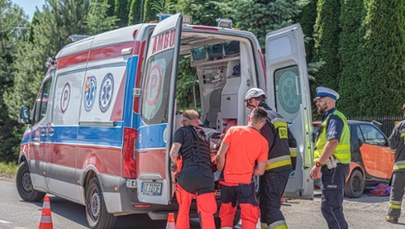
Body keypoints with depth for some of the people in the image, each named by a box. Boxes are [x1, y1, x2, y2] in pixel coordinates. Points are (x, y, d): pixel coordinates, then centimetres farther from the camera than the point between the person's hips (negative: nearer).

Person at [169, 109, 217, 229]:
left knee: (183, 209, 19)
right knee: (207, 214, 1)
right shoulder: (205, 135, 28)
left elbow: (173, 153, -2)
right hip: (206, 176, 3)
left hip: (188, 174, -3)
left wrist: (178, 163, 17)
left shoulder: (182, 131, 10)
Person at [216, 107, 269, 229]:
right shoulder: (263, 142, 0)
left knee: (226, 214, 16)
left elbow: (220, 155, -8)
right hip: (245, 182, -2)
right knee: (249, 215, 5)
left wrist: (220, 171, 7)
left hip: (227, 180, 2)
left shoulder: (233, 130, -1)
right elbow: (260, 171, 0)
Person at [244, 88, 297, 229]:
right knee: (268, 204, 17)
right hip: (285, 166, 9)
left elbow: (265, 145, -19)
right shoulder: (278, 117, 18)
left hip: (273, 169, -9)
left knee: (270, 206, -9)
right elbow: (292, 142, 20)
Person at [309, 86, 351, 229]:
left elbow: (333, 142, -27)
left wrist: (318, 164, -28)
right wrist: (321, 165, 21)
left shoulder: (334, 118, -13)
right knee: (333, 206, 17)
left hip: (334, 169, -11)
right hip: (331, 168, 11)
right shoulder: (329, 118, 20)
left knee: (330, 207, -12)